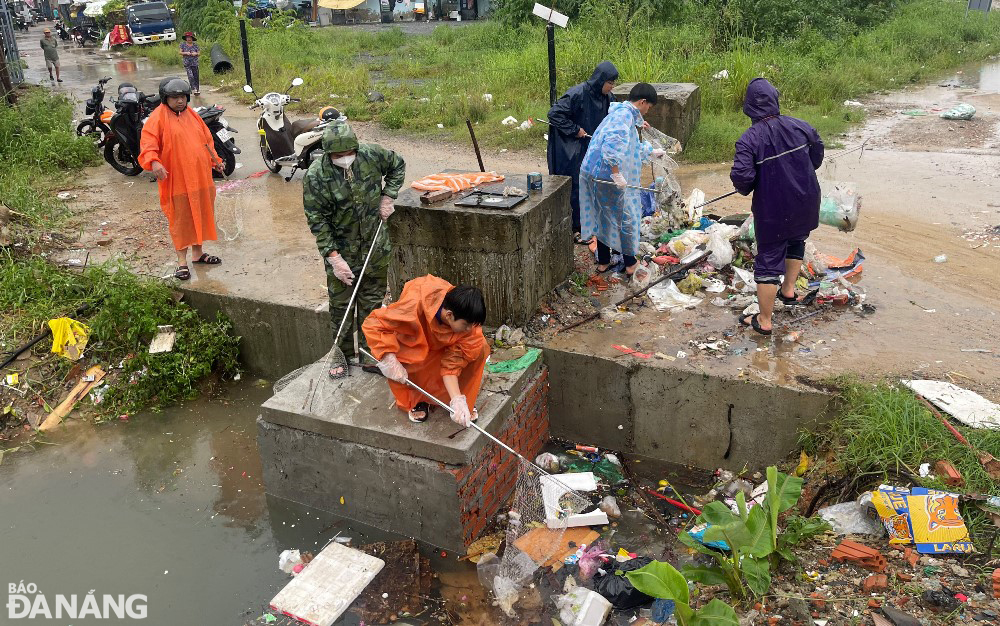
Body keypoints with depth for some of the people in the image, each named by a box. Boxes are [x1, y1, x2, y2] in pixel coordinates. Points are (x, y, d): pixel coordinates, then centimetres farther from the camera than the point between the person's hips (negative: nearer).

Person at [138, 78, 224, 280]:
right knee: (180, 220, 0)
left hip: (201, 178, 7)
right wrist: (154, 162, -34)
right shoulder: (158, 117, -7)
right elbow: (148, 142, -17)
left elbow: (207, 139, 23)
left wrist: (215, 160, 19)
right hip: (177, 180, -7)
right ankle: (182, 262, 9)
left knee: (200, 216, 16)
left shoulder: (192, 115, 14)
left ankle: (198, 253, 31)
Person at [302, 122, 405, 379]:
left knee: (372, 302, 13)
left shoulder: (371, 155, -13)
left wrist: (388, 196, -2)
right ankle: (342, 355, 24)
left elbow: (397, 165, 9)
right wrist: (333, 257, -21)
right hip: (340, 251, -3)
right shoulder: (315, 176, -20)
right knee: (341, 305, 7)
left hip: (375, 246, 3)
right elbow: (317, 220, -16)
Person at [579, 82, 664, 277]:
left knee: (604, 217, 19)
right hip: (606, 176, -10)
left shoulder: (622, 113, 20)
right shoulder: (625, 114, -13)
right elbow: (613, 143, -30)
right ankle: (630, 263, 18)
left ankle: (603, 261, 28)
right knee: (626, 217, 6)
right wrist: (617, 174, -28)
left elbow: (631, 147, 36)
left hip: (595, 174, 10)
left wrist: (651, 152, 50)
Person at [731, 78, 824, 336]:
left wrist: (746, 189, -5)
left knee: (768, 259, 6)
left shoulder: (749, 139, -21)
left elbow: (741, 176, -28)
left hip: (773, 210, -4)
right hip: (805, 202, 4)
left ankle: (764, 321, 14)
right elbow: (818, 146, 12)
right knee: (796, 240, 34)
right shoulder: (798, 126, -6)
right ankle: (789, 290, 42)